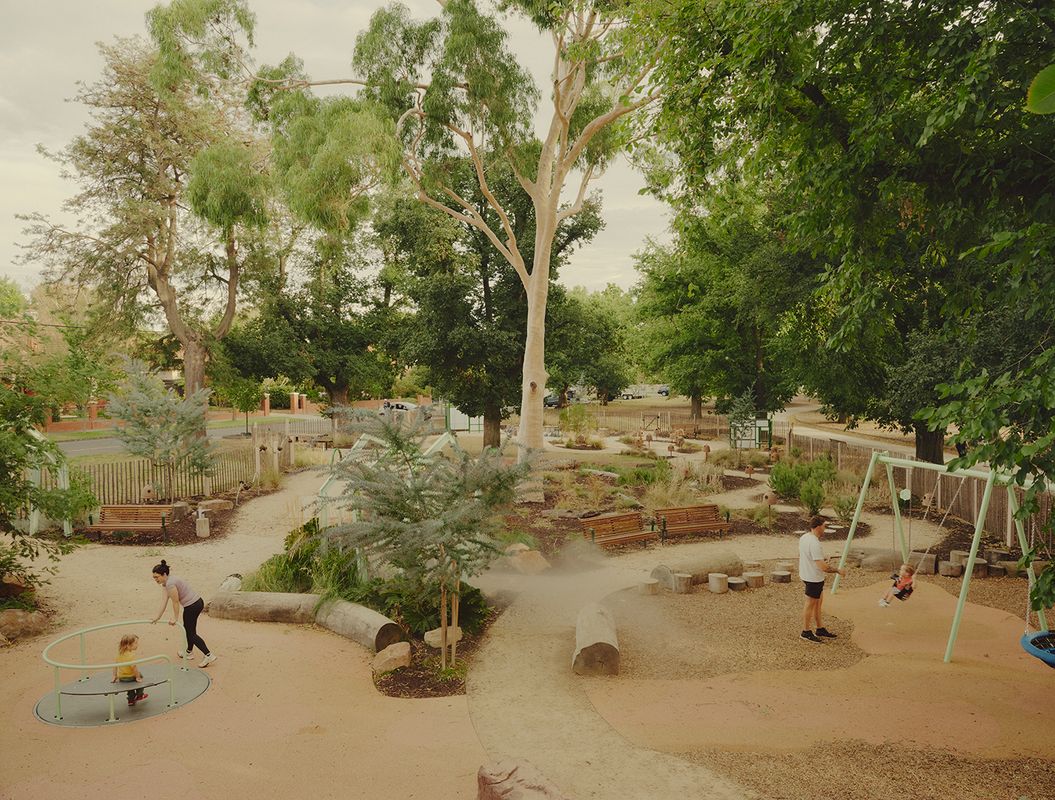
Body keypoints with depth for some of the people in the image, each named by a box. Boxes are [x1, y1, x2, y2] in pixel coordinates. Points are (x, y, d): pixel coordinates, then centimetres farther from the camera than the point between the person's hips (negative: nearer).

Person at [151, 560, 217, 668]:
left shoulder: (170, 583, -22)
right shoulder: (165, 583, 8)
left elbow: (176, 602, -16)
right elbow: (164, 600, 9)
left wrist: (175, 618, -6)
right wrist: (158, 616, 9)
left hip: (192, 606, -10)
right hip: (197, 602, 10)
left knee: (190, 632, -1)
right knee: (188, 628, 24)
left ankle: (209, 655, -3)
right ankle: (189, 652, 40)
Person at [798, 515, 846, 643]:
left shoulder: (804, 537, 2)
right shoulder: (814, 543, -29)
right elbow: (823, 567, -29)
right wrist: (838, 571, -16)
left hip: (806, 574, 10)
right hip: (814, 578, -10)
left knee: (818, 602, 19)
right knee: (810, 604, 3)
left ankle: (820, 629, 30)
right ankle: (806, 632, 15)